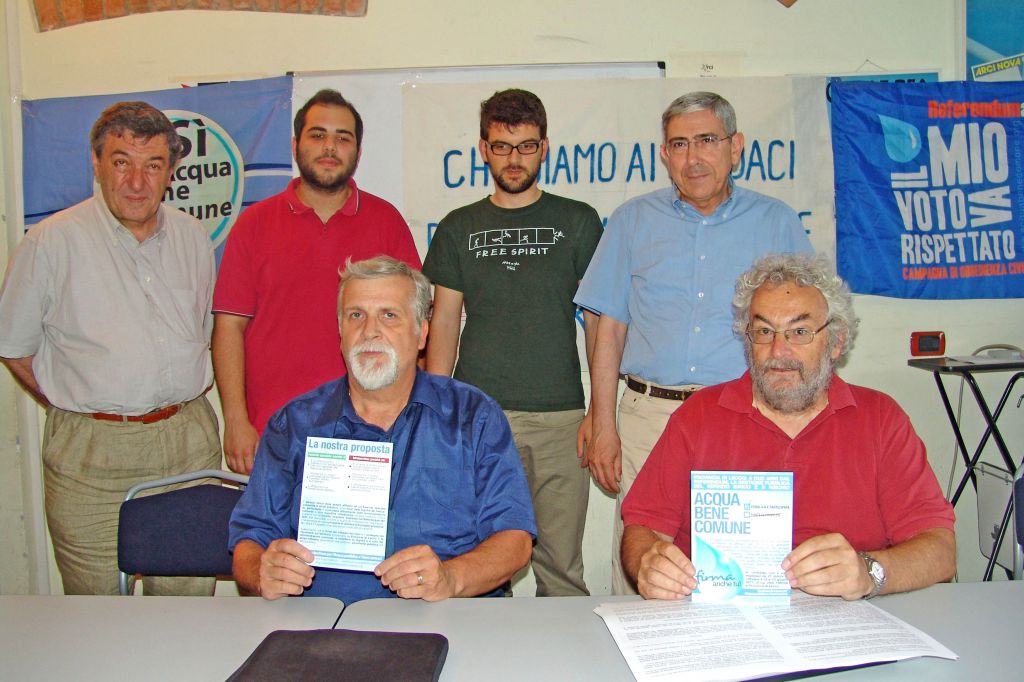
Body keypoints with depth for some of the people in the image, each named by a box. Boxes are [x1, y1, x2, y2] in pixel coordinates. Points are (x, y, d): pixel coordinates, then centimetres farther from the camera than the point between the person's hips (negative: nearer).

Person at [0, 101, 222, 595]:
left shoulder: (192, 237, 8)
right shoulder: (52, 242, -4)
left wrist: (182, 404, 11)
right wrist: (75, 407, 0)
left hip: (189, 442, 3)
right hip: (90, 453, -3)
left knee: (191, 601, 10)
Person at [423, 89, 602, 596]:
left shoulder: (578, 222, 8)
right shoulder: (459, 228, 11)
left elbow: (599, 318, 7)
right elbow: (444, 322, 10)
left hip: (560, 418, -1)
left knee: (562, 564, 3)